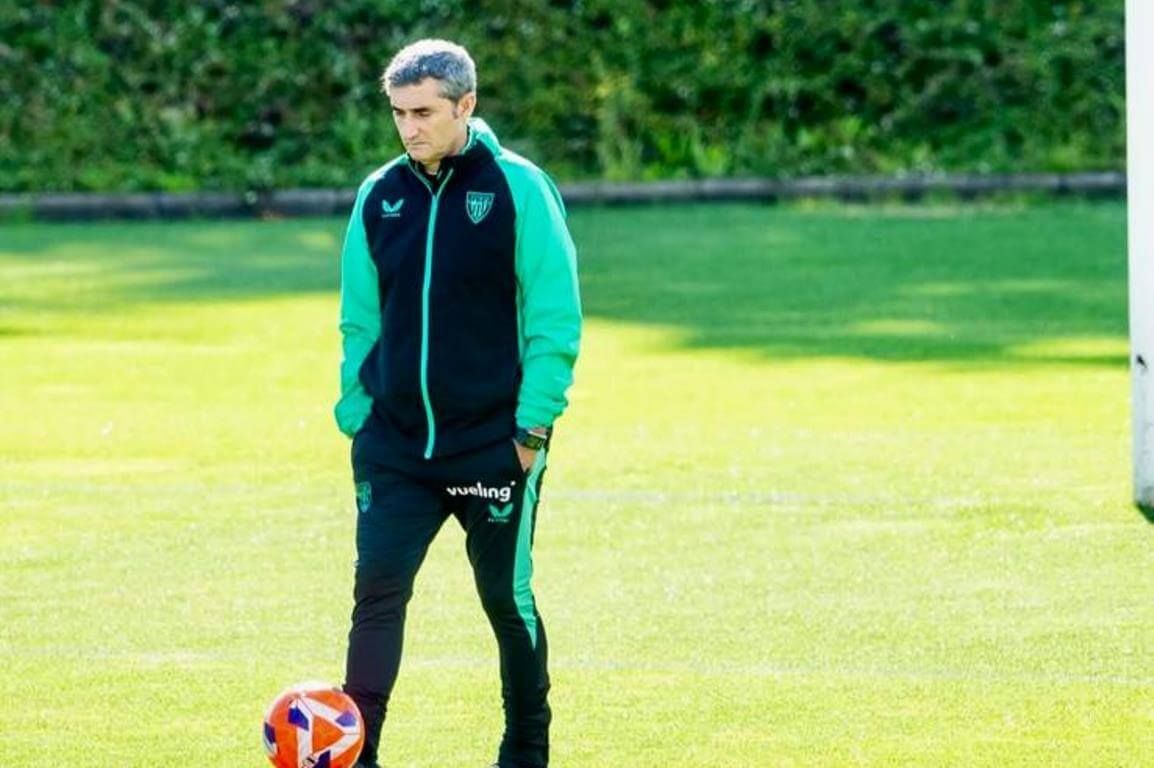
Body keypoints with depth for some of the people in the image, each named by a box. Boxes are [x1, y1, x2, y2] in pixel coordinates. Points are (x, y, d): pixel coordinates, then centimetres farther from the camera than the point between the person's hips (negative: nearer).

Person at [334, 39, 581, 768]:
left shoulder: (519, 189, -8)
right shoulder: (380, 196, 5)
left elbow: (555, 319, -8)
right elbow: (360, 320, 13)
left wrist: (532, 426, -11)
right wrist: (355, 415, 6)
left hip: (495, 446, -3)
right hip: (396, 447, 3)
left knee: (508, 598, 8)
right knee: (377, 588, -7)